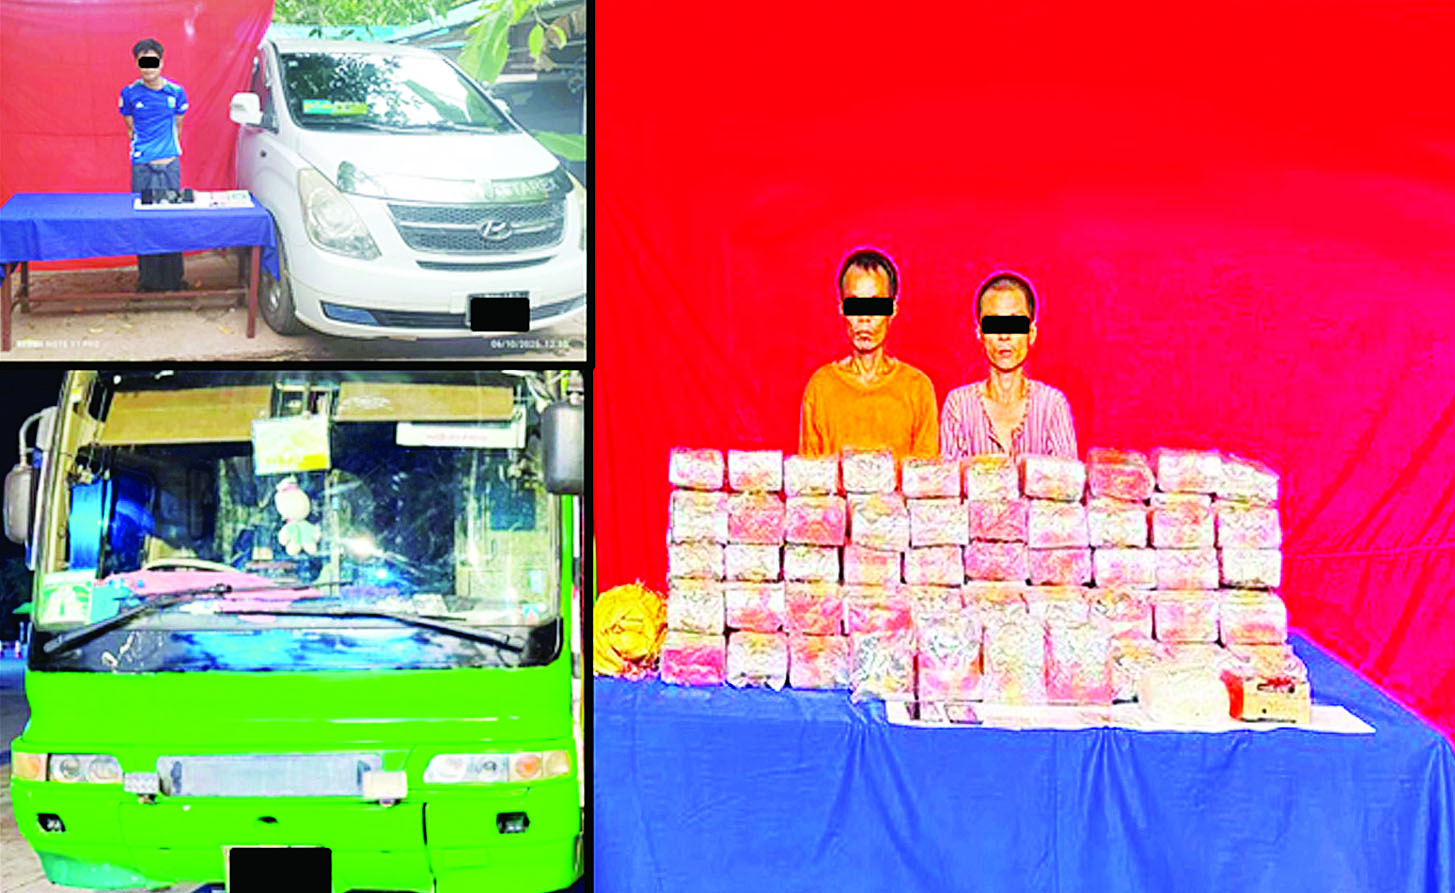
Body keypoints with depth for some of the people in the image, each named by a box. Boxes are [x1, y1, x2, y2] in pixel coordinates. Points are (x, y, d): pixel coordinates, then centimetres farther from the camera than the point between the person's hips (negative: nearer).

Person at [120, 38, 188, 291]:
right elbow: (131, 128, 11)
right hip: (142, 166, 0)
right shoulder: (130, 93, 2)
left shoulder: (176, 92, 3)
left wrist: (170, 150, 12)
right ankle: (147, 278, 7)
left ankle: (172, 278, 8)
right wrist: (141, 151, 7)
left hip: (170, 165, 0)